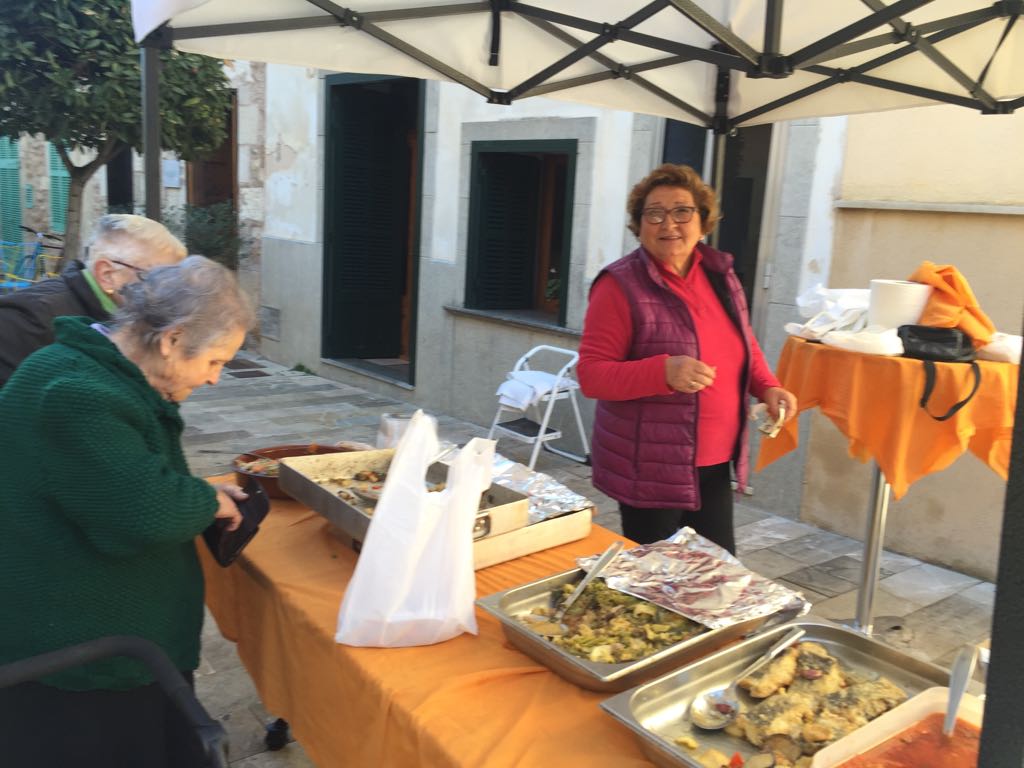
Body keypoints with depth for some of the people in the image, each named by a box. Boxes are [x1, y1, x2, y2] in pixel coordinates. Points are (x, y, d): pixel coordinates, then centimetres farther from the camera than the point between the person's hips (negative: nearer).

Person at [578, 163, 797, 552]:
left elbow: (743, 344, 20)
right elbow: (591, 375, -16)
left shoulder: (721, 274, 6)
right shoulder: (621, 285, -14)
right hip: (648, 470, -6)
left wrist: (767, 387, 1)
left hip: (715, 464, 6)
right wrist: (664, 372, -30)